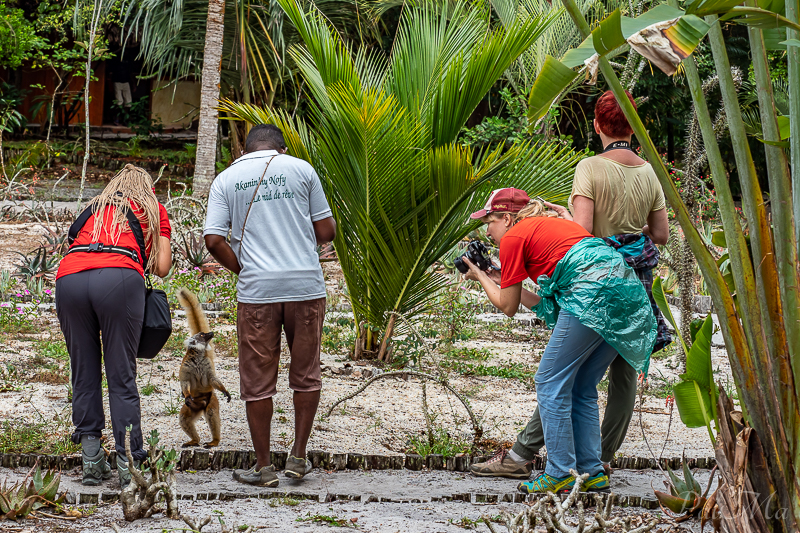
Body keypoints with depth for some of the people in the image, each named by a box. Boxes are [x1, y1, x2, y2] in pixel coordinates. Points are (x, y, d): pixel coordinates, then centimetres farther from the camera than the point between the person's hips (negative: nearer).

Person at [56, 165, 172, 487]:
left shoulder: (95, 209, 34)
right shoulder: (152, 209, 26)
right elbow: (162, 268, 18)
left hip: (68, 278, 3)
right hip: (119, 277, -3)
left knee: (84, 373, 10)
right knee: (122, 376, 0)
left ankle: (92, 461, 10)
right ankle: (128, 462, -3)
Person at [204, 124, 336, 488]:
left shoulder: (226, 179, 7)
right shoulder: (301, 168, 7)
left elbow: (213, 239, -3)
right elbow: (326, 232, 5)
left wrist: (242, 269, 12)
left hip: (257, 292, 0)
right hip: (306, 285, 1)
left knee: (257, 382, 7)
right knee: (306, 374, 14)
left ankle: (263, 467, 11)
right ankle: (298, 457, 17)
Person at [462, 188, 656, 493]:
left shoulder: (514, 238, 7)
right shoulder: (553, 225, 31)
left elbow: (508, 307, 13)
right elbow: (547, 305, 30)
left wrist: (480, 277, 30)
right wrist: (498, 280, 39)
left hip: (593, 292, -9)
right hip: (626, 288, 9)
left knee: (551, 383, -1)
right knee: (581, 390, 15)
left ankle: (560, 475, -3)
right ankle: (592, 472, 13)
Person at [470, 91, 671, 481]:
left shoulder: (590, 169, -12)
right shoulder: (649, 173, 4)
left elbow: (583, 232, -20)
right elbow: (661, 234, 10)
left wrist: (564, 214, 0)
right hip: (637, 281, 5)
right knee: (624, 372, 10)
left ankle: (522, 455, 3)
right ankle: (602, 459, 15)